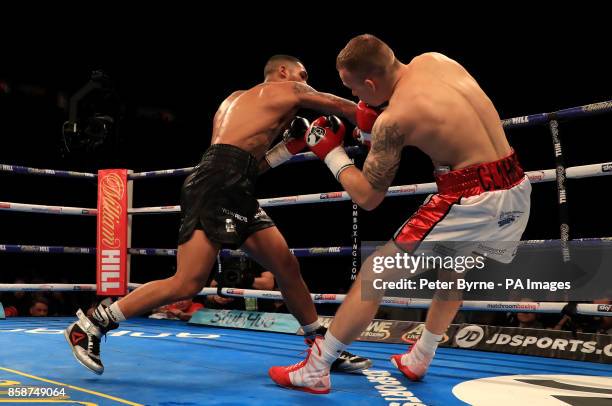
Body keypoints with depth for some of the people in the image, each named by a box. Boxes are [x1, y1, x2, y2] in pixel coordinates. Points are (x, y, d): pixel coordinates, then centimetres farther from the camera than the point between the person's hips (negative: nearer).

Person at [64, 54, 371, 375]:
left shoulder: (237, 99, 31)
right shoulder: (289, 90, 10)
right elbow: (347, 109, 17)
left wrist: (289, 148, 22)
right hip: (218, 183, -10)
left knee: (287, 266, 9)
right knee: (187, 283, -15)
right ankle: (89, 326, -3)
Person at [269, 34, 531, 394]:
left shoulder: (393, 118, -14)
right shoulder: (435, 60, 5)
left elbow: (367, 197, -6)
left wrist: (331, 154, 8)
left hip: (472, 199, -8)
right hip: (517, 188, 9)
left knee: (374, 276, 1)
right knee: (456, 266, 33)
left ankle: (314, 370, 9)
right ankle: (419, 358, 40)